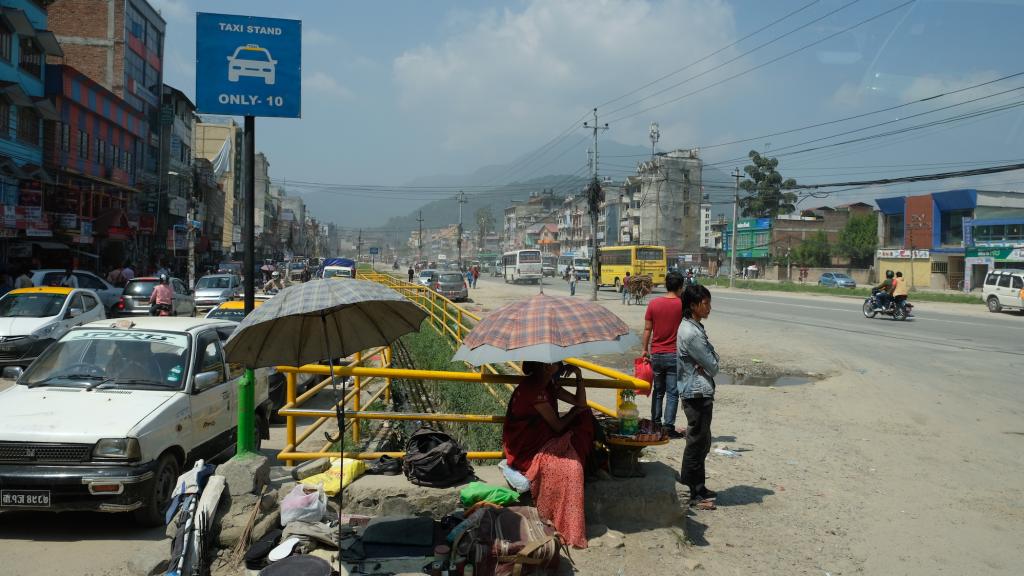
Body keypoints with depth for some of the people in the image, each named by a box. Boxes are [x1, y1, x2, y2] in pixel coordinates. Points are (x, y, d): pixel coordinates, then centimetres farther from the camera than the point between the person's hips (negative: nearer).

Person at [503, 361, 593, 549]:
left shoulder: (548, 384, 7)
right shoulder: (532, 388, -22)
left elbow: (581, 404, 9)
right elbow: (557, 426, -18)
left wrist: (579, 375, -3)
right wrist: (574, 411, 1)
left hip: (541, 439, 10)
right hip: (525, 448, -10)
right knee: (568, 466, -27)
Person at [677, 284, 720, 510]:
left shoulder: (694, 327, 11)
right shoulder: (691, 333, -21)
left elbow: (713, 358, 11)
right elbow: (713, 366, -17)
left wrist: (706, 365, -8)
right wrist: (710, 366, 2)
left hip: (701, 392, 10)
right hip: (697, 394, -10)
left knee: (702, 442, 18)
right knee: (697, 443, -1)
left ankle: (698, 487, 29)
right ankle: (692, 494, 9)